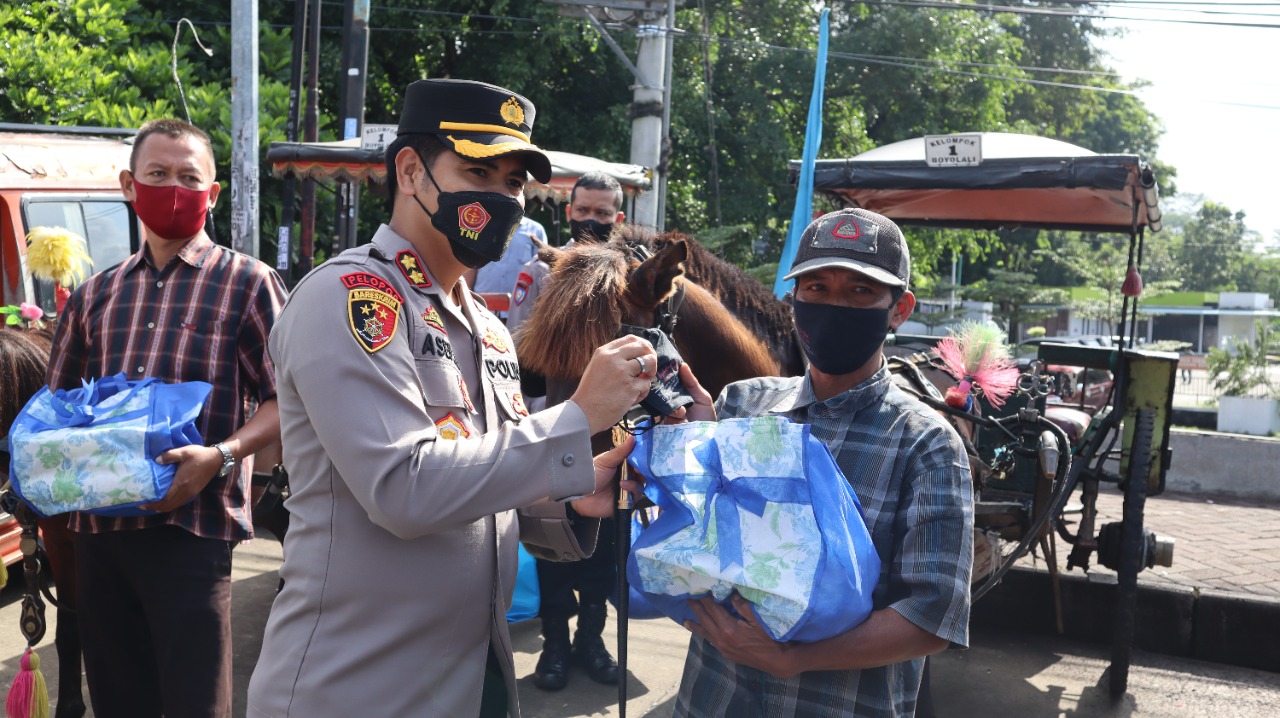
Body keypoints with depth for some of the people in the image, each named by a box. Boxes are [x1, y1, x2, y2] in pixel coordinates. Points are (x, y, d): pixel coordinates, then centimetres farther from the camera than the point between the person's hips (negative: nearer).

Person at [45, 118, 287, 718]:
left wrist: (220, 456, -19)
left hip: (194, 529, -5)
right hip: (98, 529, 5)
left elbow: (283, 401, -3)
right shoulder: (95, 295, 15)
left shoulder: (247, 283, 0)